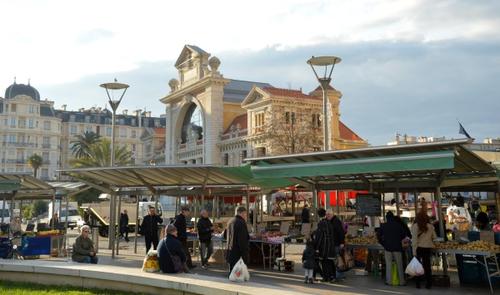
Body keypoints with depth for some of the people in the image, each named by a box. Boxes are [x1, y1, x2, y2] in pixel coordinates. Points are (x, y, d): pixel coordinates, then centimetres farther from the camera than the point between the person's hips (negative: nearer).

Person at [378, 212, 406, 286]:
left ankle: (389, 281, 5)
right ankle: (402, 281, 8)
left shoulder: (383, 226, 0)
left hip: (387, 247, 1)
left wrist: (383, 243, 12)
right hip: (397, 247, -1)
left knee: (388, 264, 5)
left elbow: (378, 236, 3)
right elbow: (404, 234, 0)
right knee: (399, 265, 5)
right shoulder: (398, 225, -4)